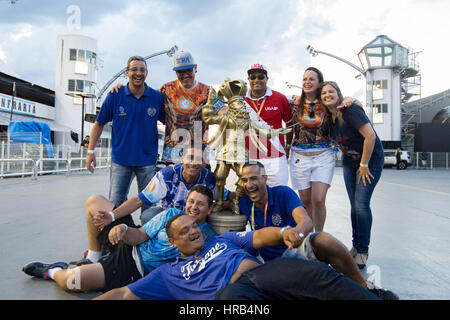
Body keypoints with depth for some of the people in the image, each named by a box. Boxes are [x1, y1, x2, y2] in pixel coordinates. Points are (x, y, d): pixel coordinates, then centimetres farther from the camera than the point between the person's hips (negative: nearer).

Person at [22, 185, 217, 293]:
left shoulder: (208, 235, -8)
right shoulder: (172, 215, 0)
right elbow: (139, 236, -2)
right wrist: (124, 229, -24)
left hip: (139, 271, -5)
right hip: (130, 247, 5)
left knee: (70, 281, -23)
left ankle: (53, 272, 15)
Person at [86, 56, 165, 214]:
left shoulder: (157, 97, -2)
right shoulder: (114, 96, -3)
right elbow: (99, 124, 5)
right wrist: (90, 151, 0)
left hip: (147, 160, 0)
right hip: (120, 159, 0)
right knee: (115, 205, 6)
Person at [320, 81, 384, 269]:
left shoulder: (350, 110, -21)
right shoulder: (329, 116, 0)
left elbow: (370, 136, -24)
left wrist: (364, 165, -19)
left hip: (370, 159, -6)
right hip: (349, 162, 6)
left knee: (361, 204, -11)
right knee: (354, 205, 6)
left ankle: (363, 251, 3)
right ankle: (356, 246, 19)